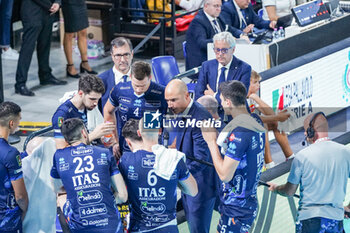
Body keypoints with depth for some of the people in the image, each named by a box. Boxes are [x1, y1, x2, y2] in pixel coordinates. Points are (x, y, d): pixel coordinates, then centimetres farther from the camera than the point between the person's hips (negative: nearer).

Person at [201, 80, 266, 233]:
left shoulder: (239, 131, -22)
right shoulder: (256, 126, 8)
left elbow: (224, 175, -22)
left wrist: (211, 142, -13)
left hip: (236, 207, -9)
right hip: (250, 201, 9)